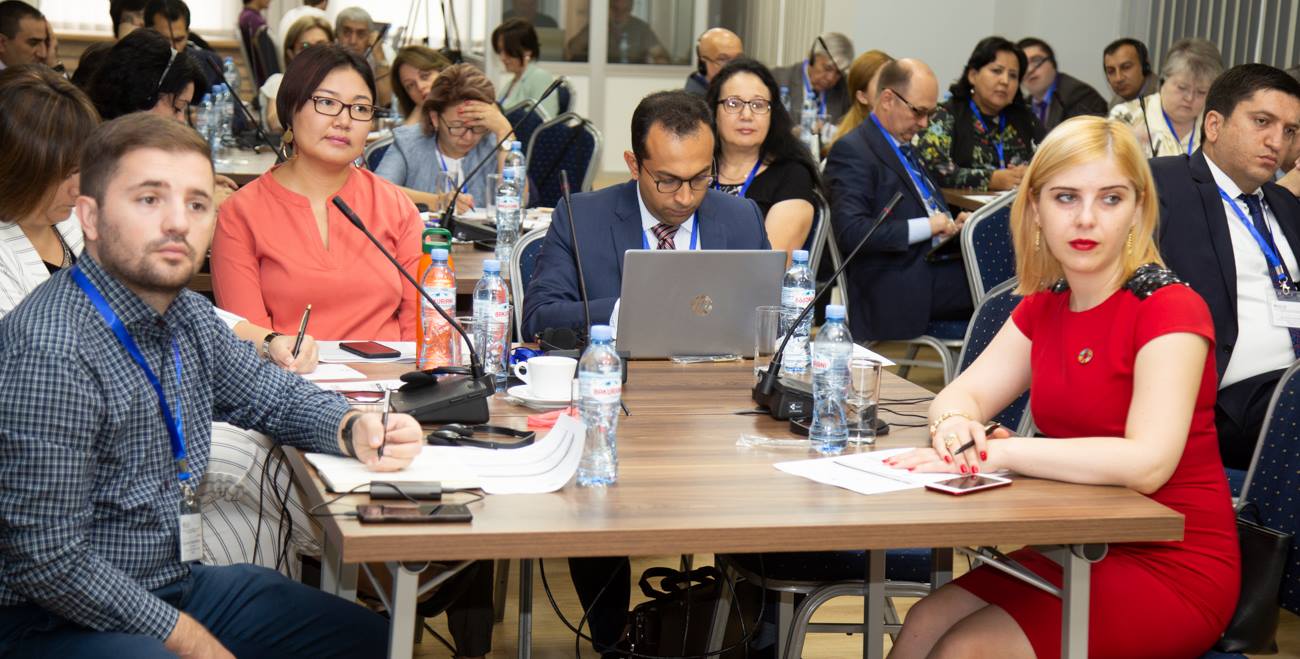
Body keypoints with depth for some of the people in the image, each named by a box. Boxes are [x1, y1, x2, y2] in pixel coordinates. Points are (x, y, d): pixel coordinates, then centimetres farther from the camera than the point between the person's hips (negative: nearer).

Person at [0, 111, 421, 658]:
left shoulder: (187, 316, 3)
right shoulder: (49, 354, -24)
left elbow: (273, 394, 18)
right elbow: (49, 561, -23)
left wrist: (355, 431, -4)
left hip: (178, 582, 9)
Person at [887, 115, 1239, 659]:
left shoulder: (1170, 309, -17)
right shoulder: (1043, 308, 8)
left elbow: (1146, 462, -29)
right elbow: (961, 394, 6)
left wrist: (998, 452, -29)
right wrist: (955, 426, -20)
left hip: (1174, 568, -6)